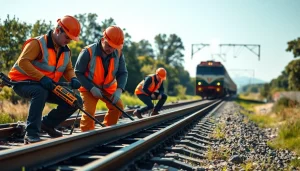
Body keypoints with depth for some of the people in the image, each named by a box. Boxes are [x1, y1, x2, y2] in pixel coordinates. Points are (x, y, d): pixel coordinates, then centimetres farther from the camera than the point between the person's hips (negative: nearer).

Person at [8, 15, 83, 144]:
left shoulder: (66, 51, 5)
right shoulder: (38, 43, -19)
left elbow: (68, 69, 9)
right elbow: (22, 62, -27)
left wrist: (73, 79, -15)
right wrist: (42, 78, -36)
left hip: (45, 86, 7)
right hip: (23, 82, -7)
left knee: (76, 100, -3)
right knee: (40, 92, -42)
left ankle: (48, 124, 13)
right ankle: (31, 134, -34)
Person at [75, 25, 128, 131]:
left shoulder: (118, 54, -13)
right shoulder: (88, 52, -25)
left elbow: (123, 73, -7)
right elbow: (78, 73, -18)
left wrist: (119, 90, -24)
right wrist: (91, 88, -27)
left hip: (108, 88, 4)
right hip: (89, 88, -4)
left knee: (118, 106, -5)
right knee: (89, 111, -20)